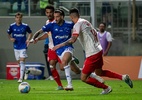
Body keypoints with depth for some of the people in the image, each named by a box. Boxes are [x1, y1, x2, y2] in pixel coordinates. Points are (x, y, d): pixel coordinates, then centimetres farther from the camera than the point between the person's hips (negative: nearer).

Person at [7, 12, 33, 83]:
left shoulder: (25, 26, -5)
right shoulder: (12, 26, -1)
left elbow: (30, 33, 10)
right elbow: (8, 34, 12)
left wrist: (28, 39, -6)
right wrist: (11, 38, -8)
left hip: (23, 47, -3)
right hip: (16, 47, 3)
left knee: (22, 61, -15)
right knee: (19, 62, 12)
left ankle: (21, 78, -20)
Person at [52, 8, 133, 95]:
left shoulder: (78, 24, -14)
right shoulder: (85, 22, 12)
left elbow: (73, 40, -24)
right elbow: (95, 33, 21)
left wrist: (60, 45, -17)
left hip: (92, 54, -9)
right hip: (98, 50, 9)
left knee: (84, 78, -1)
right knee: (99, 72, 30)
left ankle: (106, 88, 6)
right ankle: (123, 77, 23)